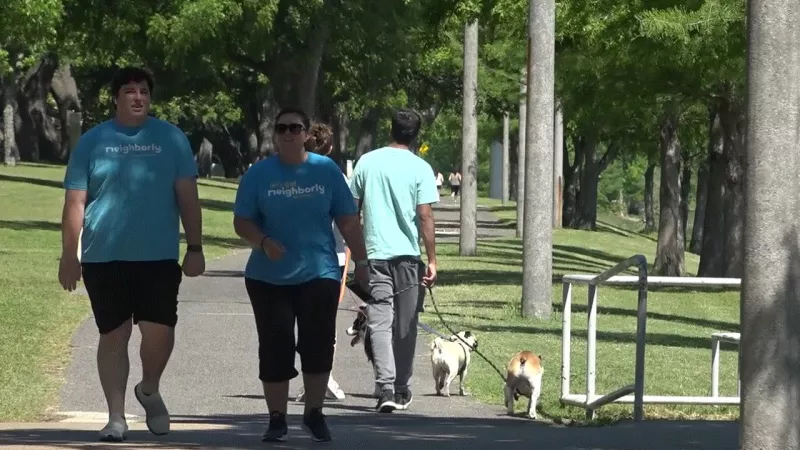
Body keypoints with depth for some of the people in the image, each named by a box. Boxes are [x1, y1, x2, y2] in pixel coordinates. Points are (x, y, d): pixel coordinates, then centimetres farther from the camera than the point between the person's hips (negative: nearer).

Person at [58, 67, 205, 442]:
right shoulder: (92, 141, 4)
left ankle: (150, 390, 23)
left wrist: (195, 248, -1)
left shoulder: (171, 139, 5)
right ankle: (116, 416, 11)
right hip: (104, 257, 0)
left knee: (159, 331, -6)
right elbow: (75, 203, 4)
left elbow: (187, 197, 5)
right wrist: (69, 256, -1)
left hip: (159, 257, 0)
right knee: (114, 335, 4)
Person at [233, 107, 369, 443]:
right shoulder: (258, 174, 2)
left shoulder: (326, 170, 3)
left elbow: (348, 221, 7)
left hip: (319, 275, 0)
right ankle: (277, 418, 12)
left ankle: (314, 413, 16)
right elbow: (242, 222, 2)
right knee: (275, 349, 1)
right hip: (269, 277, 0)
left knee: (318, 346, -1)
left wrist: (361, 261, 4)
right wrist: (263, 242, -17)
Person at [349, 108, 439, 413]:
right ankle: (402, 390, 18)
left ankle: (386, 387, -20)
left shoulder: (367, 162, 4)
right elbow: (425, 216, -8)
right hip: (407, 254, -1)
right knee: (405, 325, 11)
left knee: (379, 322, -4)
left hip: (374, 253, 1)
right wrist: (432, 260, -4)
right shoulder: (420, 168, -4)